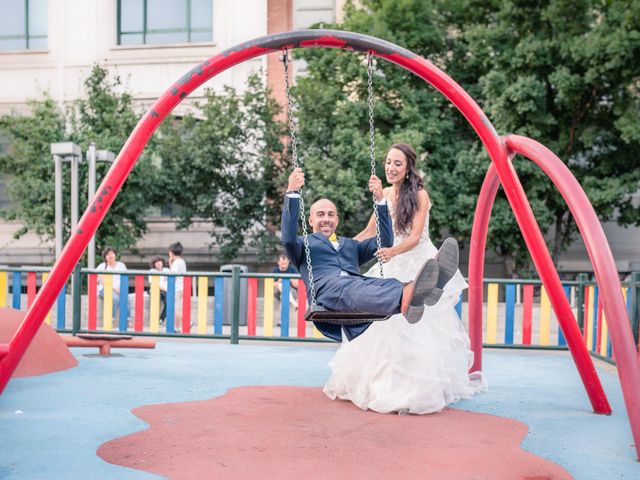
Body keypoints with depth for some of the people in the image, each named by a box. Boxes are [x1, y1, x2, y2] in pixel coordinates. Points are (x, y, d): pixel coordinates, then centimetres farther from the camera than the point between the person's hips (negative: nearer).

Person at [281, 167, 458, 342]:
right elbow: (288, 238, 2)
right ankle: (405, 298, -71)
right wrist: (291, 192, -9)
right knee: (353, 289, -40)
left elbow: (385, 241, 28)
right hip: (327, 288, -5)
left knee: (389, 284, -31)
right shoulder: (304, 244, 27)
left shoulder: (350, 244, 41)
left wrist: (381, 200, 21)